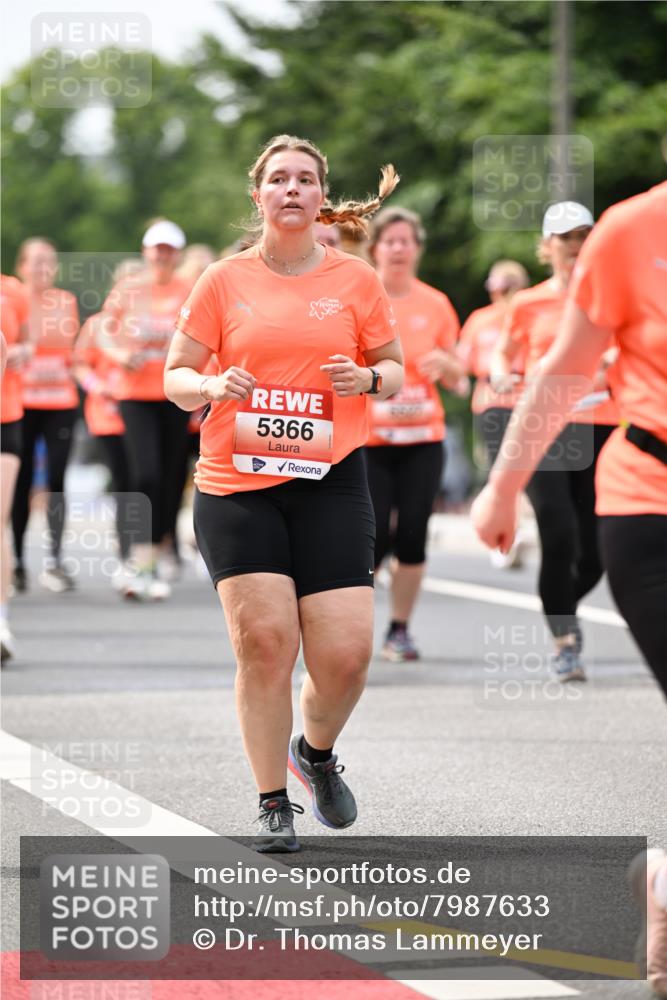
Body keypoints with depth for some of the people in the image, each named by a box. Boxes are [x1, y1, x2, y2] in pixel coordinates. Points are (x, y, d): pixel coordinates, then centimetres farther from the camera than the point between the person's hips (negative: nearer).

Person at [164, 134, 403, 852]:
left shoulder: (355, 280, 6)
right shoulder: (224, 281, 5)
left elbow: (394, 370, 14)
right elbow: (176, 375, 9)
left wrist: (369, 378, -8)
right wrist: (212, 386, -13)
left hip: (331, 483, 1)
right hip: (236, 485, -1)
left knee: (345, 653, -8)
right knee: (263, 642, -9)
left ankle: (316, 751, 25)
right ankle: (272, 804, 6)